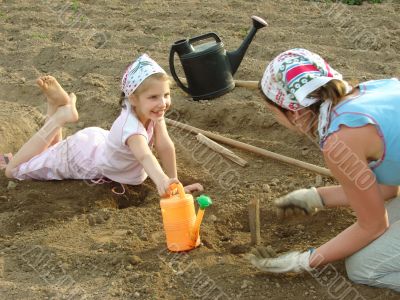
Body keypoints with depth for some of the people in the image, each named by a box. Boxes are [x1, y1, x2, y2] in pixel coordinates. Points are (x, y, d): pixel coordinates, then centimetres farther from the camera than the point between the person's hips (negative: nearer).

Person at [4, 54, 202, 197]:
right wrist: (161, 181, -81)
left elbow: (165, 146, -24)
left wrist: (174, 182, -26)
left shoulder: (154, 112, -26)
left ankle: (60, 105, 27)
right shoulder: (131, 127, -46)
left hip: (99, 141, 7)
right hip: (81, 155, -7)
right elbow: (145, 156, -64)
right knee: (13, 170, 7)